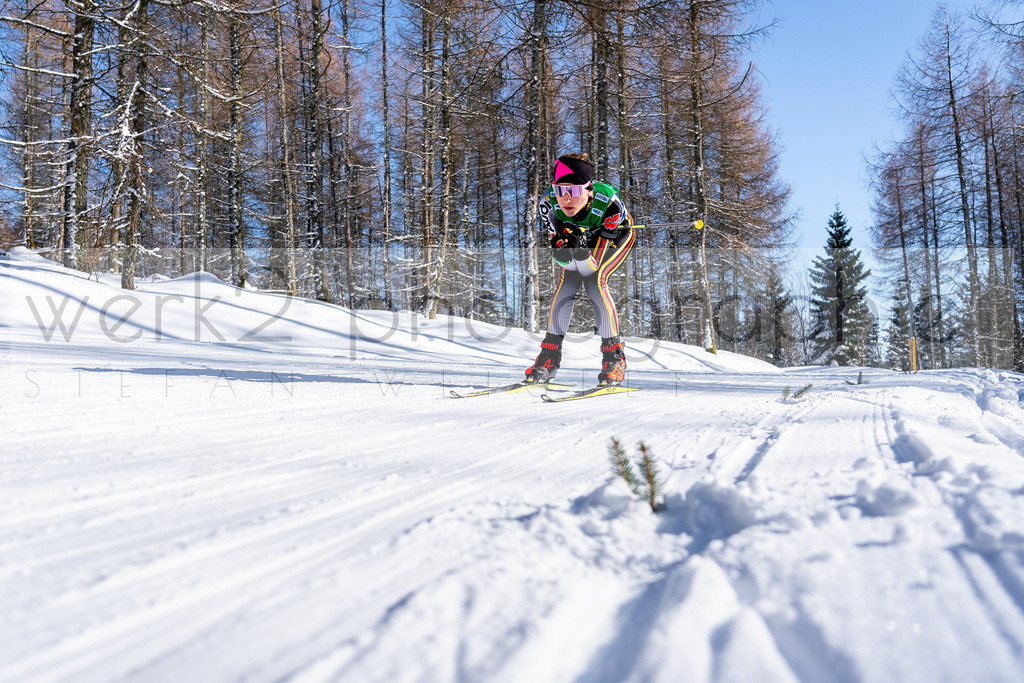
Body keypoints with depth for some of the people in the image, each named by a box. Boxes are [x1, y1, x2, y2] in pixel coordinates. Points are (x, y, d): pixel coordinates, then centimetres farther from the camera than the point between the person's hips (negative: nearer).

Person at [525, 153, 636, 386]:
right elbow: (557, 242, -21)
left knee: (595, 282, -23)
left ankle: (614, 356, -13)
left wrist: (582, 239, -44)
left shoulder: (608, 202, -40)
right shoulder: (548, 203, -32)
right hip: (584, 242, 4)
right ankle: (550, 354, -3)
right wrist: (562, 241, -42)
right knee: (567, 281, -15)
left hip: (616, 236, -3)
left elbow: (599, 252, -28)